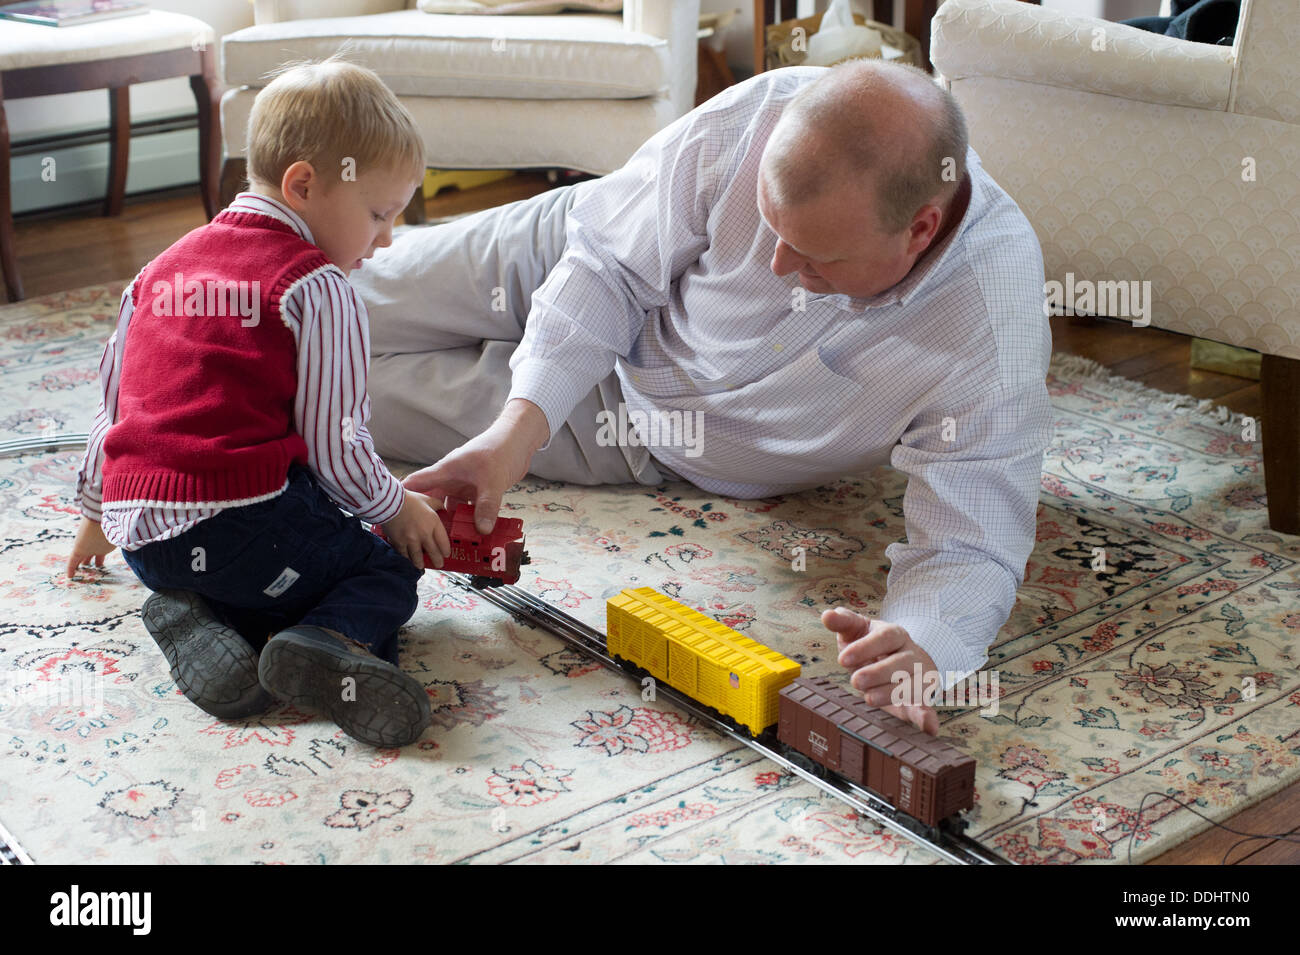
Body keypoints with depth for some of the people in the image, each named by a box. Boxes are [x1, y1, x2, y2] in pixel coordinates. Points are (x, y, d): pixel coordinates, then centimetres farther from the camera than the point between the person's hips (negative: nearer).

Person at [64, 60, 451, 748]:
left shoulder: (162, 267, 19)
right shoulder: (318, 288, -6)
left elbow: (114, 400, 26)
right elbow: (333, 443, -9)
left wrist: (96, 512, 38)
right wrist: (396, 508, 10)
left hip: (142, 533, 7)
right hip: (241, 515, -7)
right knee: (389, 572, 12)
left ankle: (196, 622, -1)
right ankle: (330, 644, -21)